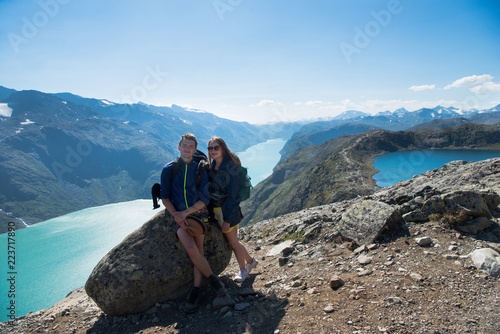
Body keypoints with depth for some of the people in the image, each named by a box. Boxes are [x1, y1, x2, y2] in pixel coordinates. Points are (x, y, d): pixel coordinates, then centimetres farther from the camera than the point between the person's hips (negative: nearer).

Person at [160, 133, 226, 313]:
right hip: (178, 215, -1)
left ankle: (196, 290, 5)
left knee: (199, 250, -8)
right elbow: (164, 197, 2)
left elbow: (205, 198, 0)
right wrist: (176, 216, -11)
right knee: (192, 249, -18)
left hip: (198, 213, 1)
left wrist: (186, 212, -12)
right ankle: (213, 278, 2)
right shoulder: (169, 169, 4)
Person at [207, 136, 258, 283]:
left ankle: (243, 270, 30)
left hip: (227, 209, -7)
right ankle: (250, 261, 39)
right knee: (232, 240, 17)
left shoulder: (230, 168, -17)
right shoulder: (211, 165, 4)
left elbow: (233, 195, -18)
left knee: (233, 242, 6)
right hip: (215, 209, 7)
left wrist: (227, 219, -18)